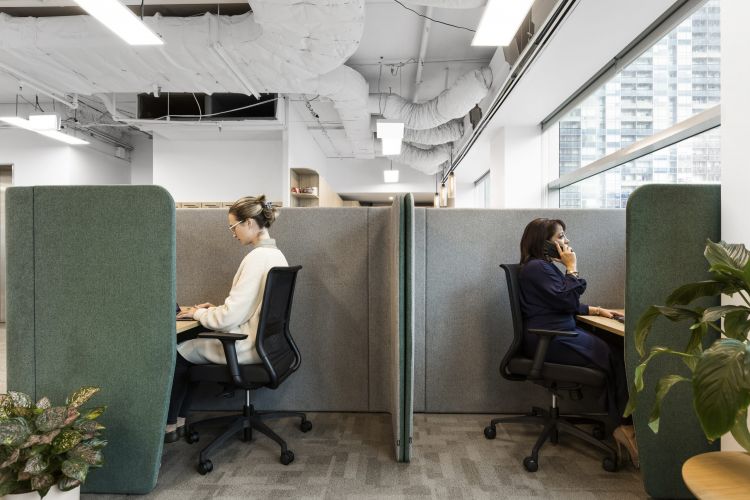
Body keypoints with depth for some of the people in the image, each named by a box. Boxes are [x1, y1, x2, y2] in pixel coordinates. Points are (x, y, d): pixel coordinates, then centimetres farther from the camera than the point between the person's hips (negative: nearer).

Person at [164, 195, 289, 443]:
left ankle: (169, 425, 25)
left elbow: (230, 317, -22)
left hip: (249, 346, -9)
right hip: (263, 340, 9)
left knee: (177, 353, 9)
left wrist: (197, 313, -5)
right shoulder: (275, 254, 7)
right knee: (189, 343, 19)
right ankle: (179, 419, 26)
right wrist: (214, 308, 11)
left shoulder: (257, 258, -22)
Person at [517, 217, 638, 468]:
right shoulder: (536, 268, -12)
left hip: (561, 334, 10)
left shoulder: (544, 266, 20)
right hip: (550, 342, -10)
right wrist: (572, 267, -7)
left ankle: (622, 424, -9)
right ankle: (627, 426, -7)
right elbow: (568, 301, -16)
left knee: (617, 349, -6)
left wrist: (595, 310, 15)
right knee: (615, 358, -16)